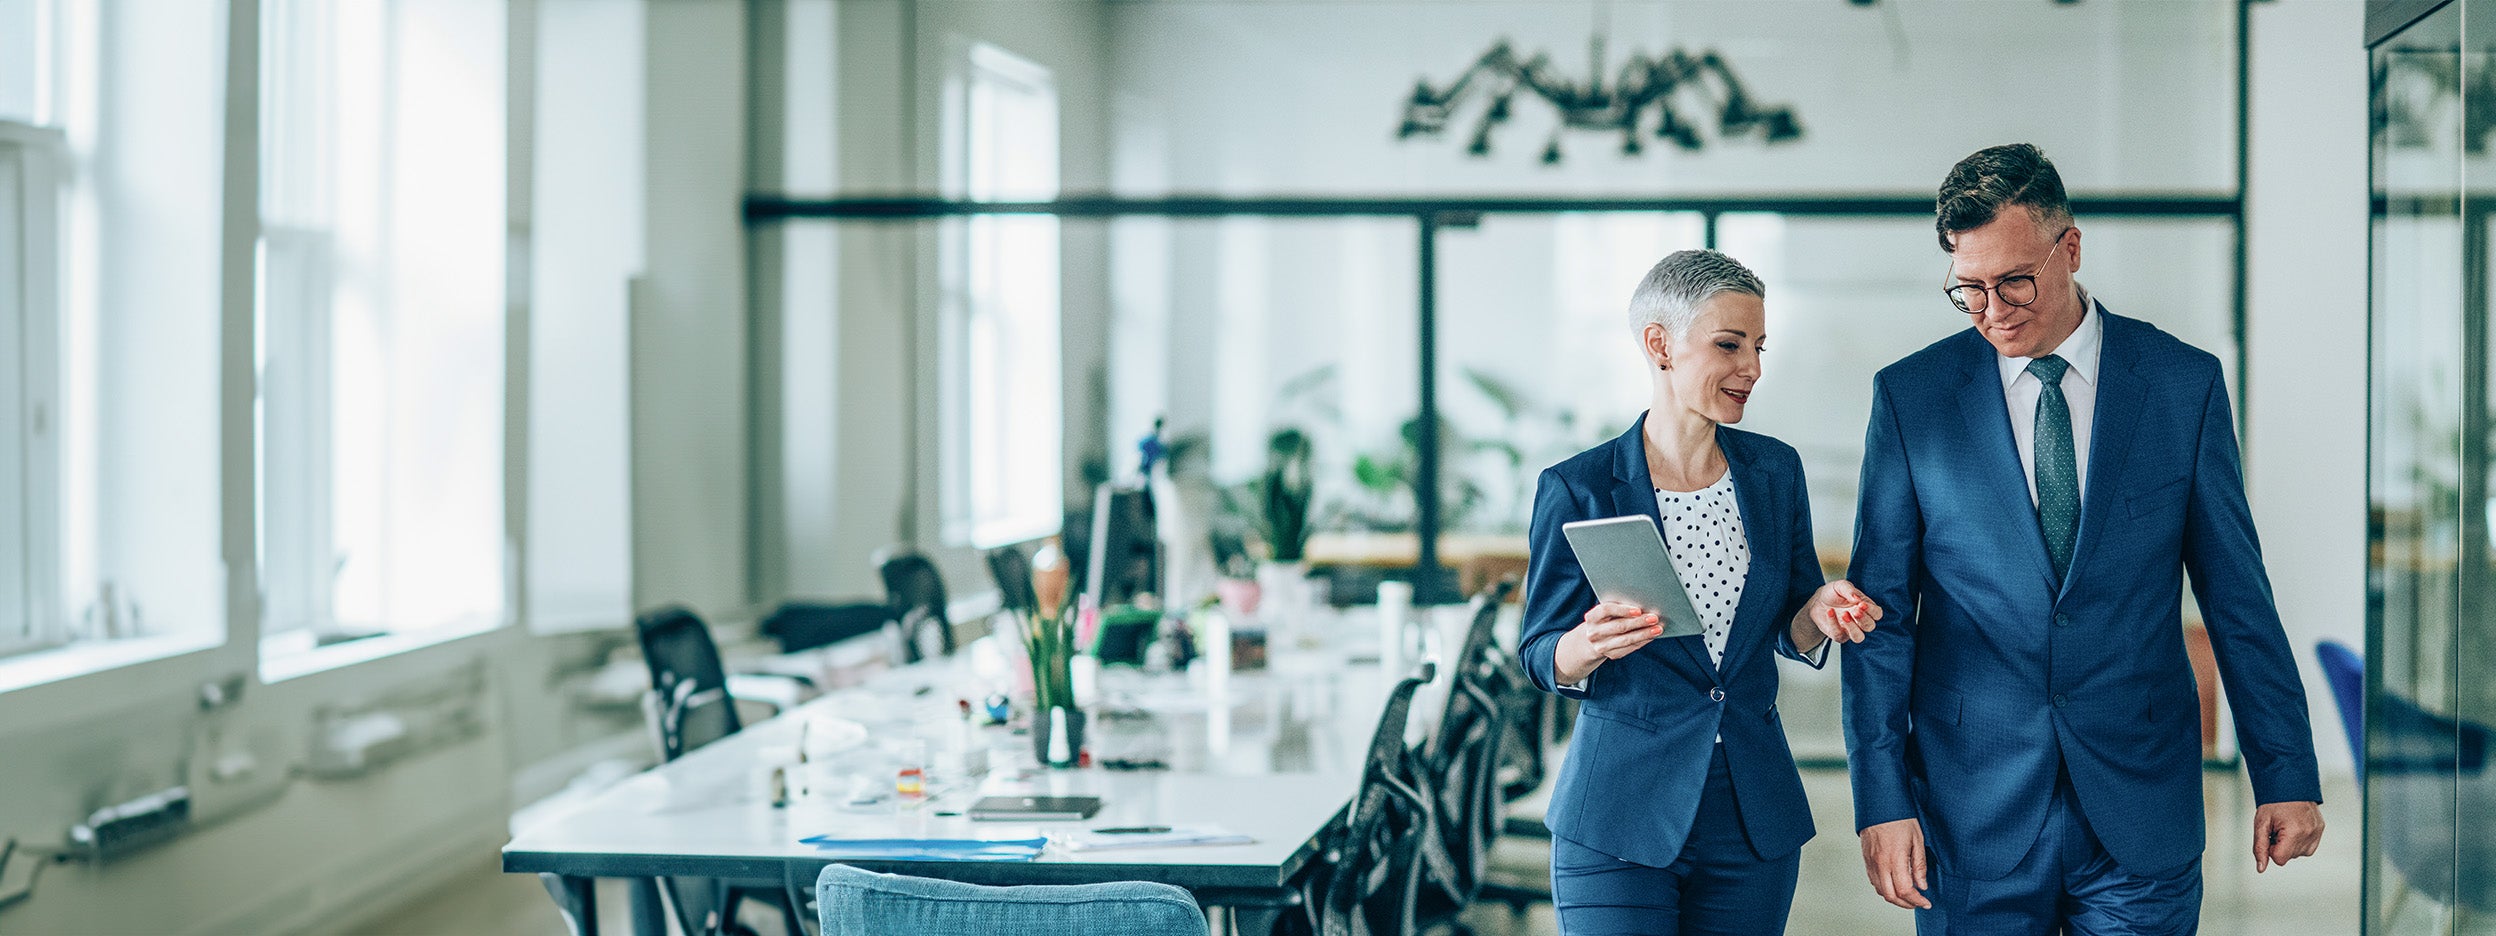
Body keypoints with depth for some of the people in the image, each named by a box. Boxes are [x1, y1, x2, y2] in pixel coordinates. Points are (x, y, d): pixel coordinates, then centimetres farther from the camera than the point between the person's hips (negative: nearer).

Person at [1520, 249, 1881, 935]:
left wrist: (1818, 613, -11)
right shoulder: (1577, 489, -7)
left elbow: (1788, 630, 11)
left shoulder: (1774, 472, 5)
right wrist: (1590, 646, -26)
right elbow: (1543, 658, -5)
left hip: (1755, 820, 4)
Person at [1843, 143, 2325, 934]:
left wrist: (2285, 774, 3)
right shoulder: (1910, 395, 1)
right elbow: (1879, 615, 1)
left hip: (2141, 804, 0)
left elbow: (2238, 598, 5)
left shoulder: (2185, 385, 2)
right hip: (1975, 813, 0)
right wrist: (1882, 800, -5)